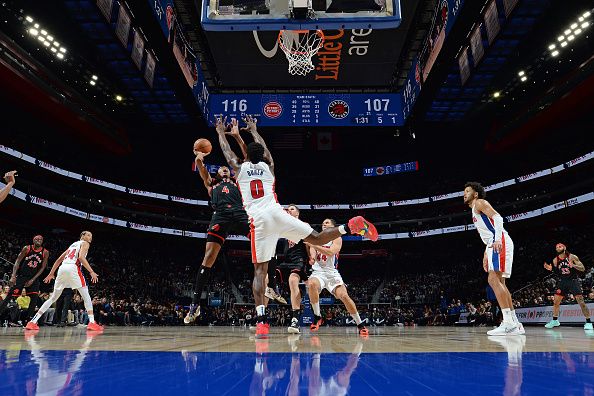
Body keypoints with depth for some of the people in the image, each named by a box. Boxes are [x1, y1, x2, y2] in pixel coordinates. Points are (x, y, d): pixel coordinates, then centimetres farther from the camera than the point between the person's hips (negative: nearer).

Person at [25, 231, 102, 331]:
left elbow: (59, 260, 30)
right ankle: (92, 323, -12)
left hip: (62, 269, 7)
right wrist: (91, 272, -13)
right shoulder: (84, 243, 9)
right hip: (73, 268, -7)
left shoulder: (73, 244, 31)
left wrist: (51, 273, 34)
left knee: (53, 298, 17)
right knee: (86, 296, -3)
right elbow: (81, 257, -11)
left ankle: (33, 322, 13)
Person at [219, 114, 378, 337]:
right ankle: (351, 226, -18)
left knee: (259, 271, 0)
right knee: (316, 239, 6)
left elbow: (226, 152, 34)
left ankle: (261, 320, -13)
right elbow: (263, 147, 40)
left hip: (259, 221, -1)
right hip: (276, 212, 1)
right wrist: (253, 130, 57)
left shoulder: (240, 168, 16)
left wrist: (220, 131, 51)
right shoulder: (268, 166, 20)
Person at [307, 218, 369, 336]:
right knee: (312, 284, -33)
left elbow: (331, 252, -16)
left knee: (344, 296, -20)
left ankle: (360, 324, 1)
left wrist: (313, 246, -25)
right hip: (318, 272, 1)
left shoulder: (337, 239, 4)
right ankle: (317, 317, -15)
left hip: (332, 273, -1)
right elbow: (312, 255, 2)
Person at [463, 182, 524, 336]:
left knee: (493, 279, -17)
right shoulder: (475, 210, 29)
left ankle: (509, 322, -20)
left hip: (500, 243, -10)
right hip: (494, 245, 10)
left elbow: (497, 218, -15)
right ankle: (515, 324, 11)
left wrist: (497, 239, -28)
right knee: (499, 282, 9)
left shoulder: (479, 203, 1)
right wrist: (486, 254, 28)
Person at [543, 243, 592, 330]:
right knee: (556, 302, 4)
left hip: (573, 281, -4)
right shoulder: (555, 260, 2)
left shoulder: (572, 257, -10)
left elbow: (583, 269, -12)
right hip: (563, 282, 4)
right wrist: (551, 269, -6)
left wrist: (574, 265, -31)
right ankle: (555, 321, 18)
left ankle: (588, 322, -1)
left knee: (581, 301, -11)